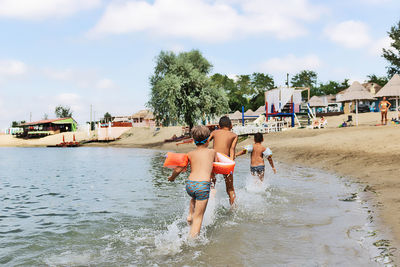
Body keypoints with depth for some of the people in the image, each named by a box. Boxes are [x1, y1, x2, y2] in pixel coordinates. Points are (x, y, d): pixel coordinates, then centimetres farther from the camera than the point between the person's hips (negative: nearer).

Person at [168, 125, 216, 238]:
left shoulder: (190, 154, 11)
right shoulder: (212, 152, 9)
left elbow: (178, 169, 11)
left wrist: (172, 177, 30)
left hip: (189, 184, 3)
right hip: (203, 185, -3)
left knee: (194, 197, 40)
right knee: (199, 216, 4)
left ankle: (190, 215, 25)